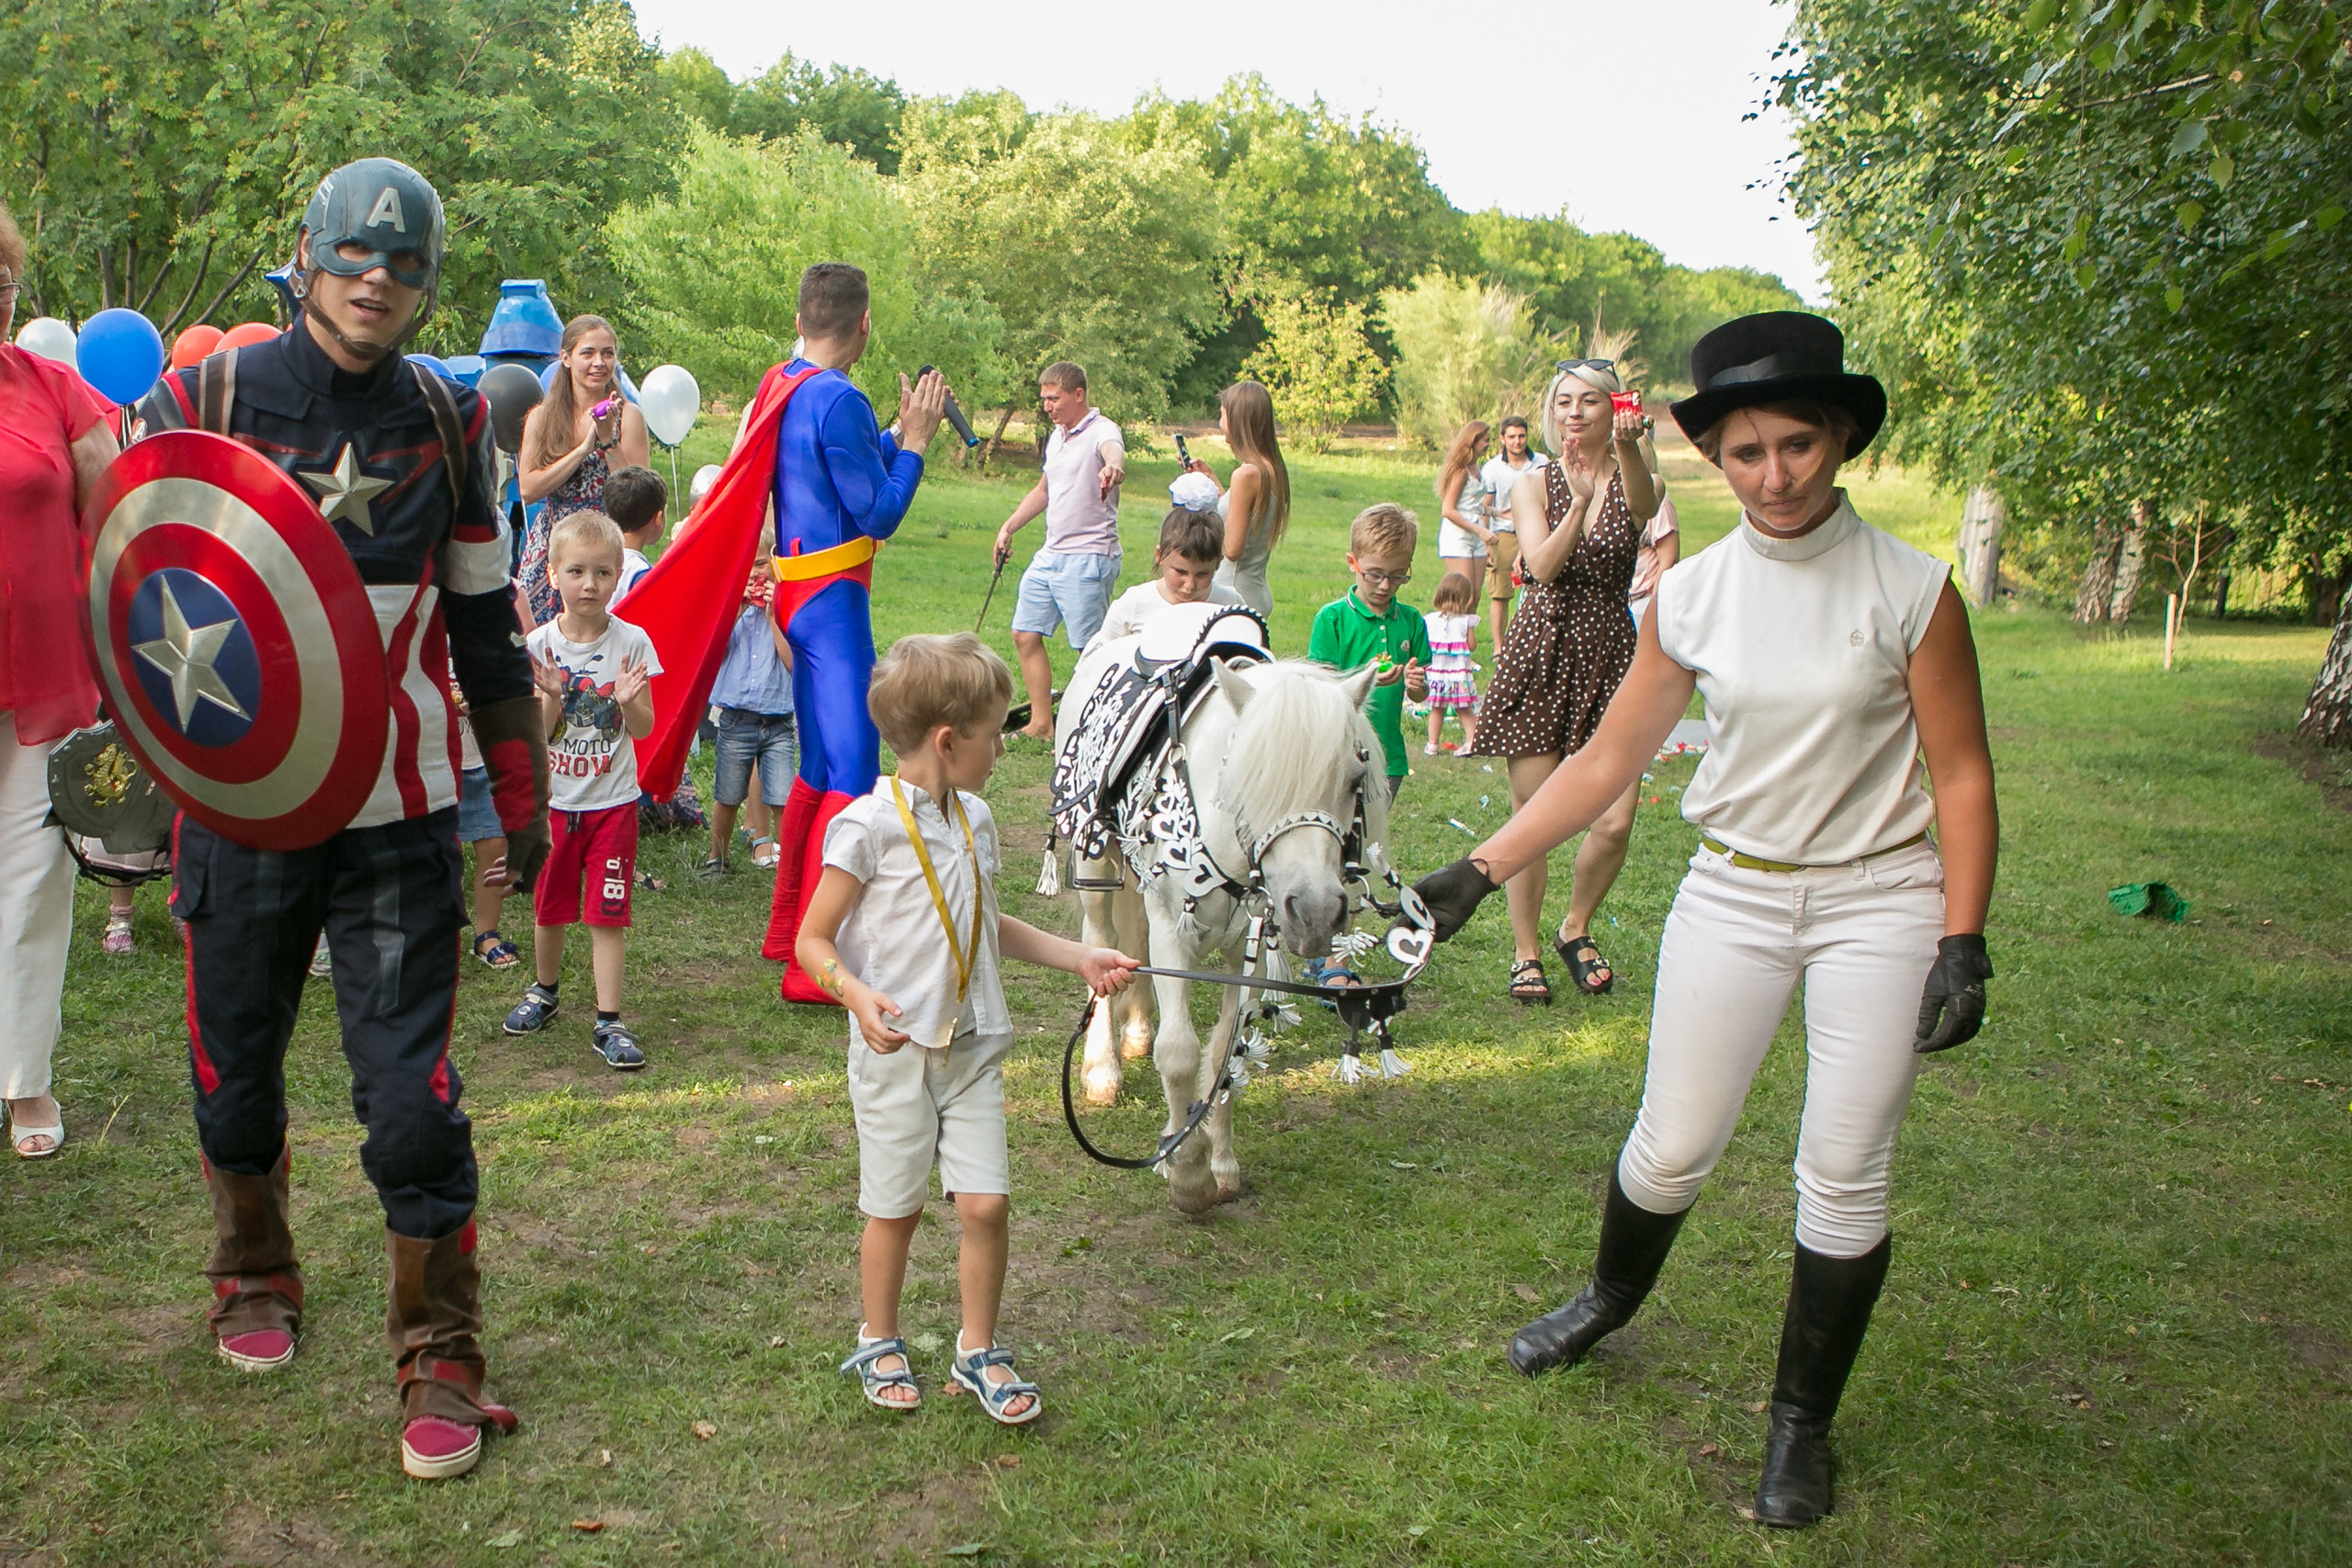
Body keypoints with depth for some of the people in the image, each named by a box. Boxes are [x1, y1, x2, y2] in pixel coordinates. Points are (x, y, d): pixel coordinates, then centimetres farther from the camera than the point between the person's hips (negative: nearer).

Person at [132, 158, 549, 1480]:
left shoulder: (452, 425, 3)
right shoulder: (202, 400, -3)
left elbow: (486, 627, 9)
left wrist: (524, 801, 10)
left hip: (401, 818, 0)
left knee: (412, 1098, -3)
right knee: (236, 1074, 15)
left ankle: (442, 1361, 12)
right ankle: (258, 1281, 44)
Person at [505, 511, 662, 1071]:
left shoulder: (632, 643, -7)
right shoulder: (540, 645, -5)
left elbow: (644, 729, -5)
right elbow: (537, 735, -5)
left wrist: (628, 702, -25)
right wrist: (551, 697, -23)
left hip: (613, 799, -2)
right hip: (554, 799, 2)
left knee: (607, 913, -3)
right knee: (550, 907, 15)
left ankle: (608, 1021, 4)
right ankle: (543, 992, 39)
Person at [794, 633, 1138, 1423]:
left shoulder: (975, 819, 6)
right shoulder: (867, 826, -15)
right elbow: (813, 941, -12)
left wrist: (1079, 958, 15)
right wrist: (859, 997, -30)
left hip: (973, 1047, 5)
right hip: (896, 1052, -5)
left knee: (986, 1202, 1)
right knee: (896, 1209, 9)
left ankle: (978, 1351, 22)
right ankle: (878, 1344, 33)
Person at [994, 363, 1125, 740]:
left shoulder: (1101, 431, -13)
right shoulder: (1057, 436, 15)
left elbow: (1113, 451, -39)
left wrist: (1112, 466, -62)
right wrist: (1008, 528, 26)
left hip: (1089, 559, -9)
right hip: (1050, 554, 9)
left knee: (1092, 649, -7)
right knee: (1025, 635, 10)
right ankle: (1041, 723, 18)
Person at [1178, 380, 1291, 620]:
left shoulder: (1247, 473, -18)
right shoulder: (1273, 469, 9)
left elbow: (1232, 549, -18)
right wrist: (1213, 480, 23)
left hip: (1236, 593, -9)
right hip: (1258, 593, 9)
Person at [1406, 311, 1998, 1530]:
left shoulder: (1912, 589, -10)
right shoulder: (1688, 596, -3)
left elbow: (1961, 775, -5)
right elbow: (1608, 759, 4)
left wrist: (1961, 944, -10)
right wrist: (1479, 871, 0)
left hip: (1881, 895, -2)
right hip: (1734, 890, 2)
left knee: (1844, 1175, 2)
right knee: (1673, 1145, 8)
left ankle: (1801, 1424, 22)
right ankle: (1610, 1300, 40)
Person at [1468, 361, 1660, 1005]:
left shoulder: (1632, 482, 3)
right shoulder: (1533, 486, 3)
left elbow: (1644, 507, -24)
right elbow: (1543, 565, -15)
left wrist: (1628, 448, -44)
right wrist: (1580, 500, -31)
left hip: (1610, 656, 1)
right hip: (1542, 656, -1)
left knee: (1615, 821, -5)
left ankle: (1575, 929, 22)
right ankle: (1525, 951, 20)